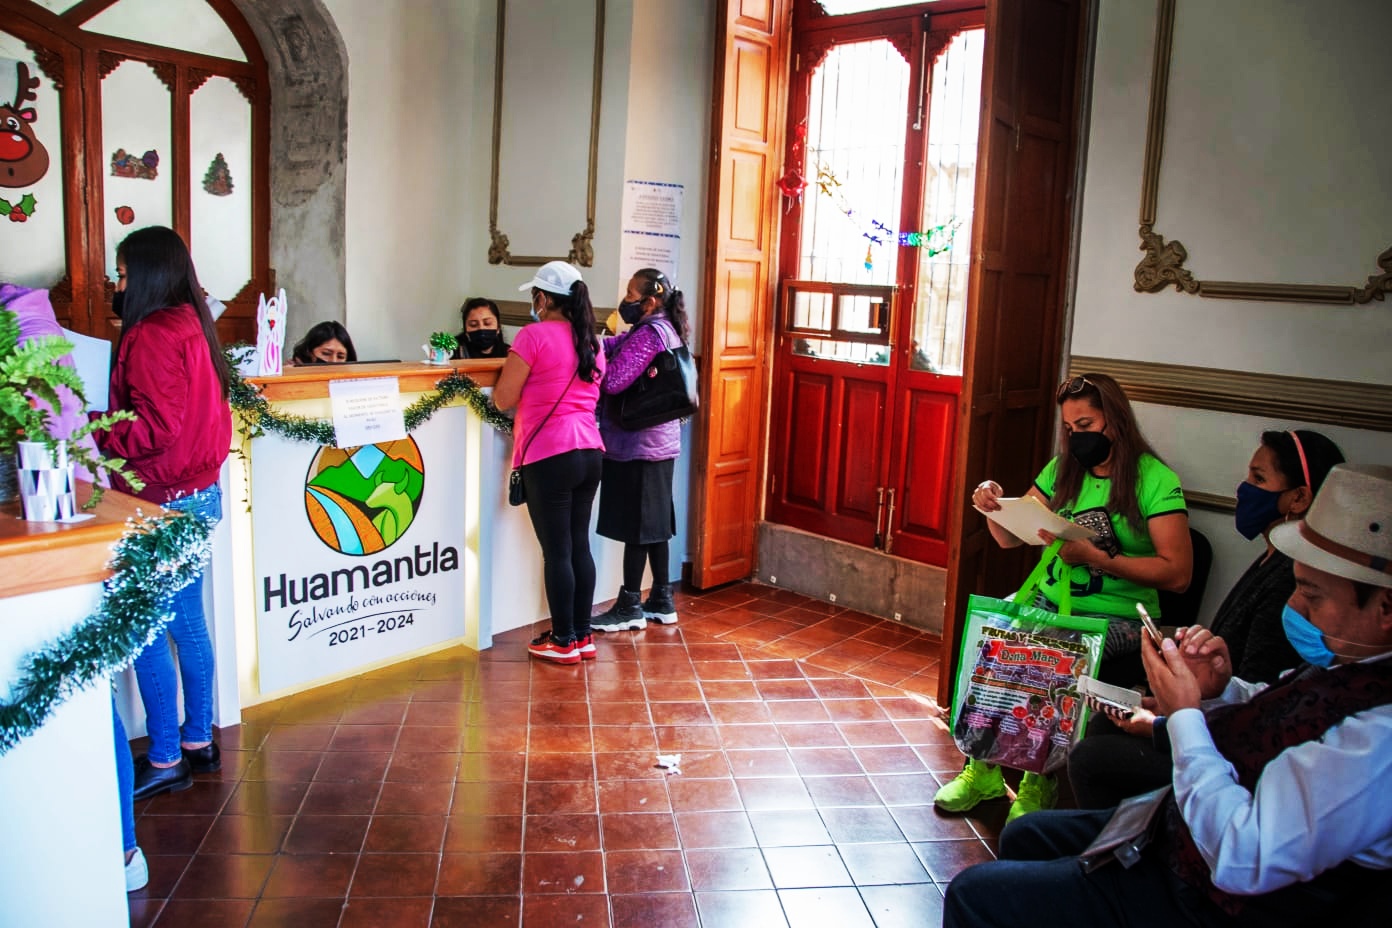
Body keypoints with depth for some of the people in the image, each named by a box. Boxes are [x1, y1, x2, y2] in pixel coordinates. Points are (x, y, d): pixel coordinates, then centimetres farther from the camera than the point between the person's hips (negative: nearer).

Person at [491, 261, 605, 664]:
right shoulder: (592, 342, 13)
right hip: (590, 451, 7)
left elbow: (503, 400, -8)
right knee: (579, 545, 12)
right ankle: (583, 636, 19)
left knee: (556, 550, 1)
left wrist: (508, 369, 12)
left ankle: (564, 641, 9)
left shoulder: (534, 335, -8)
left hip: (549, 455, -7)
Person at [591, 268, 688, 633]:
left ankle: (629, 607, 9)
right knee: (653, 522, 15)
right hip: (660, 442, 10)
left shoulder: (648, 334, -18)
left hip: (637, 446, -10)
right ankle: (661, 601, 23)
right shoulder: (664, 330, 13)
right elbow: (612, 346, 9)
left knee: (635, 526, -1)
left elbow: (611, 382, -24)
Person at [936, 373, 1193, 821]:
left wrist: (1096, 558, -23)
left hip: (1117, 617, -5)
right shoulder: (1063, 469, 10)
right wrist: (994, 509, -10)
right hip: (1050, 601, 5)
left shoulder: (1156, 480, -8)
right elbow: (1011, 538, 12)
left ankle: (1040, 785, -10)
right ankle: (982, 769, -7)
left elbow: (1177, 573, -15)